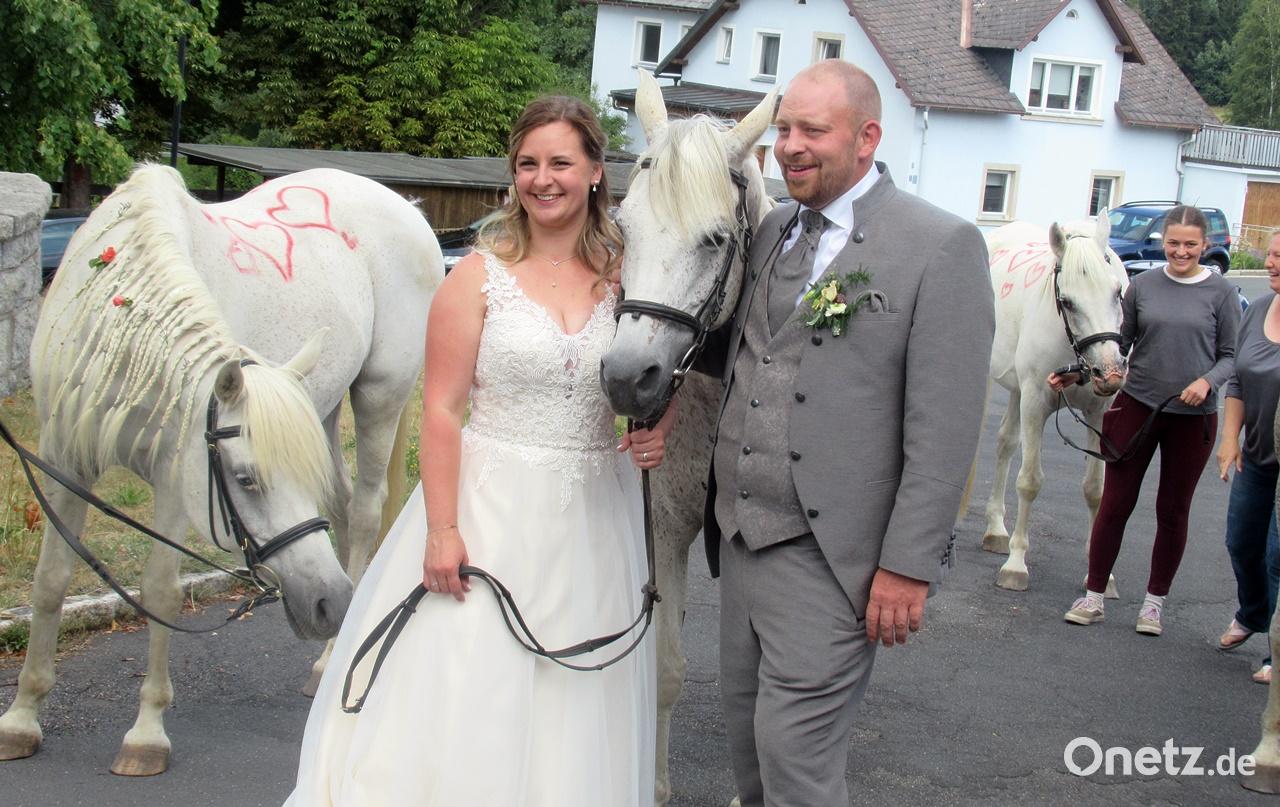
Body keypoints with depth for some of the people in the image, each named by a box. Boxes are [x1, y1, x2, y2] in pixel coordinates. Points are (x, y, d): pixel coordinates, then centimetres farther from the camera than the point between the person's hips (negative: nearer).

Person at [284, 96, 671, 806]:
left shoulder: (627, 277, 5)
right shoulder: (481, 276, -5)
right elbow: (441, 411, -9)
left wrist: (658, 430, -8)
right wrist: (442, 531, -15)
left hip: (594, 518, 3)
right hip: (491, 508, -3)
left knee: (574, 710, 11)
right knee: (468, 694, 1)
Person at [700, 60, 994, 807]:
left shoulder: (943, 246, -10)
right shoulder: (768, 232, 10)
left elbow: (944, 428, -13)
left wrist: (908, 566, -16)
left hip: (831, 551, -6)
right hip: (742, 534, 7)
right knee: (746, 729, 16)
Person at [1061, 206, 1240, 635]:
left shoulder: (1221, 292, -4)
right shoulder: (1143, 286, 0)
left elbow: (1231, 355, 0)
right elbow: (1120, 342, 7)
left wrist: (1207, 381, -19)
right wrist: (1077, 373, -5)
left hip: (1193, 417, -1)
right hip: (1136, 406, 1)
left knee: (1173, 511, 10)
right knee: (1115, 503, 4)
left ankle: (1155, 601, 24)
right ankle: (1093, 597, 14)